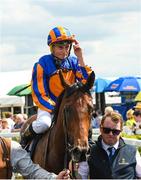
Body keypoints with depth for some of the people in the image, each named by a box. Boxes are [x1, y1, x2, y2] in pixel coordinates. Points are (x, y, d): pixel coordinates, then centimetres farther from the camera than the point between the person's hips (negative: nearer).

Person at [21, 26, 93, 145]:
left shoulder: (73, 62, 0)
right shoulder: (43, 64, -11)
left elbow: (87, 82, -11)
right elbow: (39, 95, -11)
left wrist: (80, 58, -16)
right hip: (49, 105, -4)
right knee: (44, 124, -33)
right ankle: (26, 135, -1)